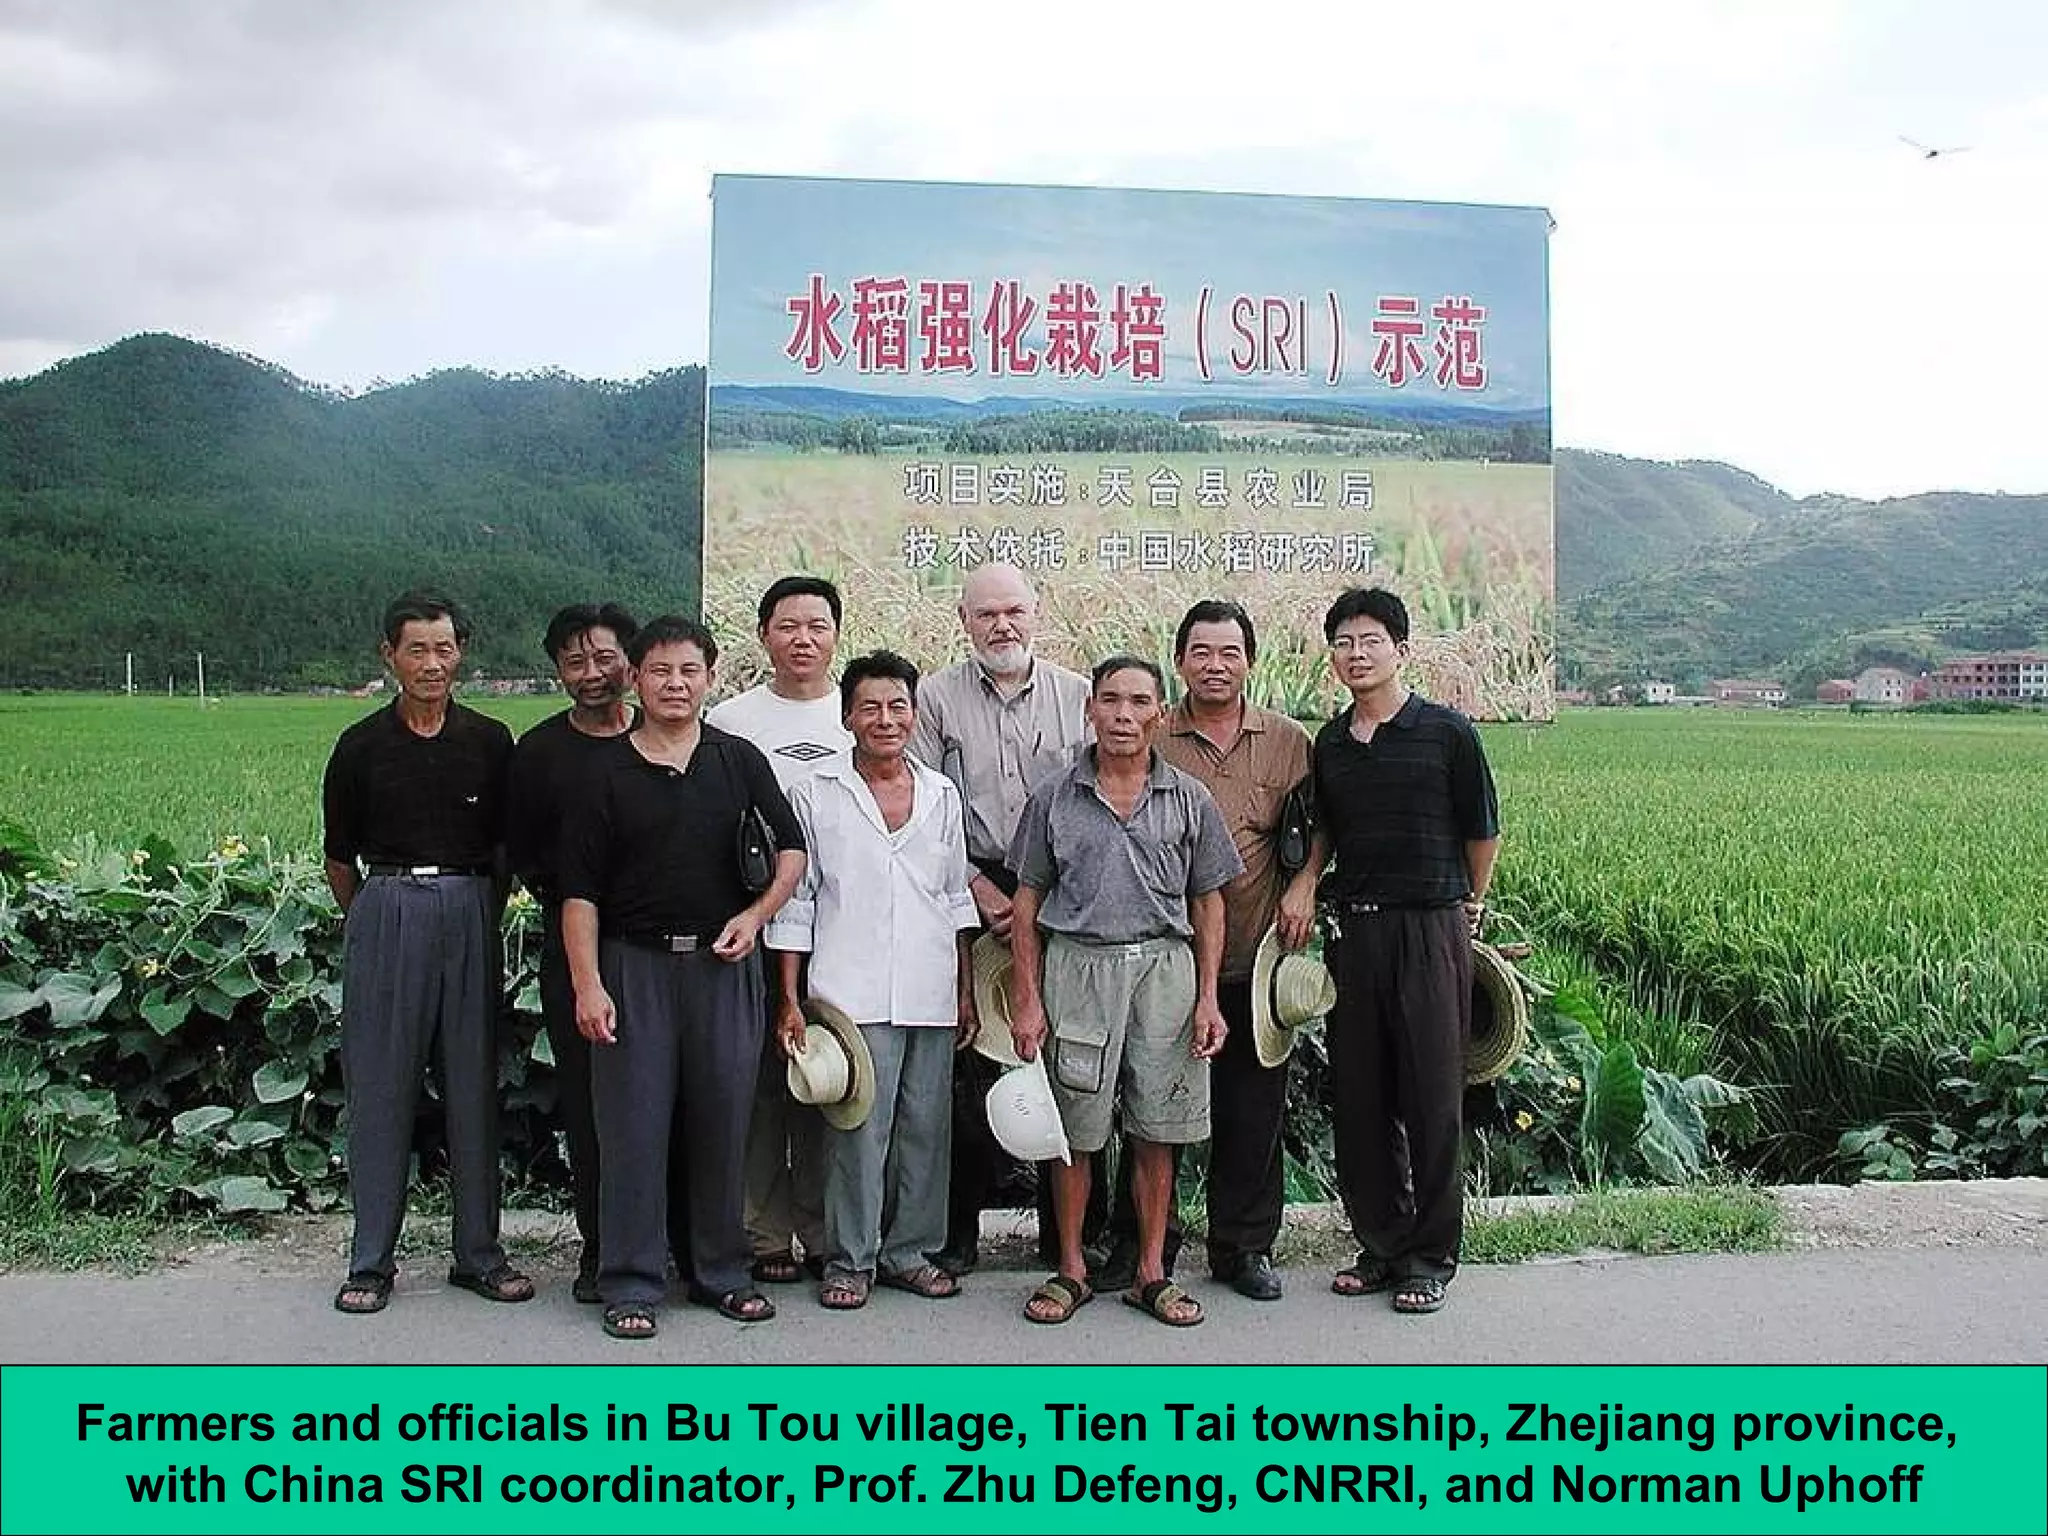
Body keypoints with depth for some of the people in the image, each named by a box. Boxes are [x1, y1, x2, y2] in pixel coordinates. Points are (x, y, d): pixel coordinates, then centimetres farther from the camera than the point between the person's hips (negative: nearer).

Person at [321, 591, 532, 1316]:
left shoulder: (490, 742, 5)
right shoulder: (362, 745, 2)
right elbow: (339, 857, 10)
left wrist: (482, 918, 12)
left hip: (470, 918, 1)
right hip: (385, 915, -1)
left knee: (474, 1085, 5)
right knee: (380, 1088, 2)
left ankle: (479, 1253, 16)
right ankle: (371, 1261, 13)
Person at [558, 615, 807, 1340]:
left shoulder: (740, 761, 7)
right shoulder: (607, 773, 2)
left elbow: (791, 850, 13)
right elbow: (580, 890, 0)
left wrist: (754, 915, -3)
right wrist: (587, 984, -8)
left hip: (724, 963, 2)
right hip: (634, 963, -1)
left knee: (723, 1120, 7)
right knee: (634, 1124, 1)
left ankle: (722, 1272, 21)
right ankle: (631, 1282, 13)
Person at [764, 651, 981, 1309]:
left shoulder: (942, 794, 13)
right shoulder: (815, 794, 2)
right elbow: (794, 901, 3)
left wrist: (966, 991, 14)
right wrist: (790, 999, -3)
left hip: (931, 996, 4)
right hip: (852, 995, -4)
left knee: (925, 1127, 8)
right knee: (858, 1130, -4)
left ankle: (910, 1250, 22)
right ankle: (849, 1260, 11)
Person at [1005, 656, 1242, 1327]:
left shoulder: (1188, 800, 7)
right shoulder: (1054, 797, 5)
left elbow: (1208, 902, 10)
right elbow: (1028, 901, 7)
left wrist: (1207, 997, 2)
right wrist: (1027, 997, 0)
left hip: (1164, 967, 1)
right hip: (1077, 965, -1)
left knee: (1156, 1132, 6)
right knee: (1074, 1130, 4)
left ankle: (1151, 1272, 18)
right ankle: (1071, 1270, 19)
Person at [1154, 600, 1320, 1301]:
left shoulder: (1287, 742, 6)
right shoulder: (1149, 739, 2)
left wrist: (1303, 887, -4)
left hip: (1254, 958, 2)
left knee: (1254, 1106, 8)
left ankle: (1245, 1244, 23)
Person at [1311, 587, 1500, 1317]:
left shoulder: (1447, 732, -3)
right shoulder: (1329, 744, 10)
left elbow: (1482, 832, 5)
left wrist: (1469, 906, 12)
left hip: (1430, 929, -4)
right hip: (1353, 929, 4)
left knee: (1431, 1096, 1)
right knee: (1359, 1097, 7)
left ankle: (1431, 1255, 13)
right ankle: (1380, 1244, 21)